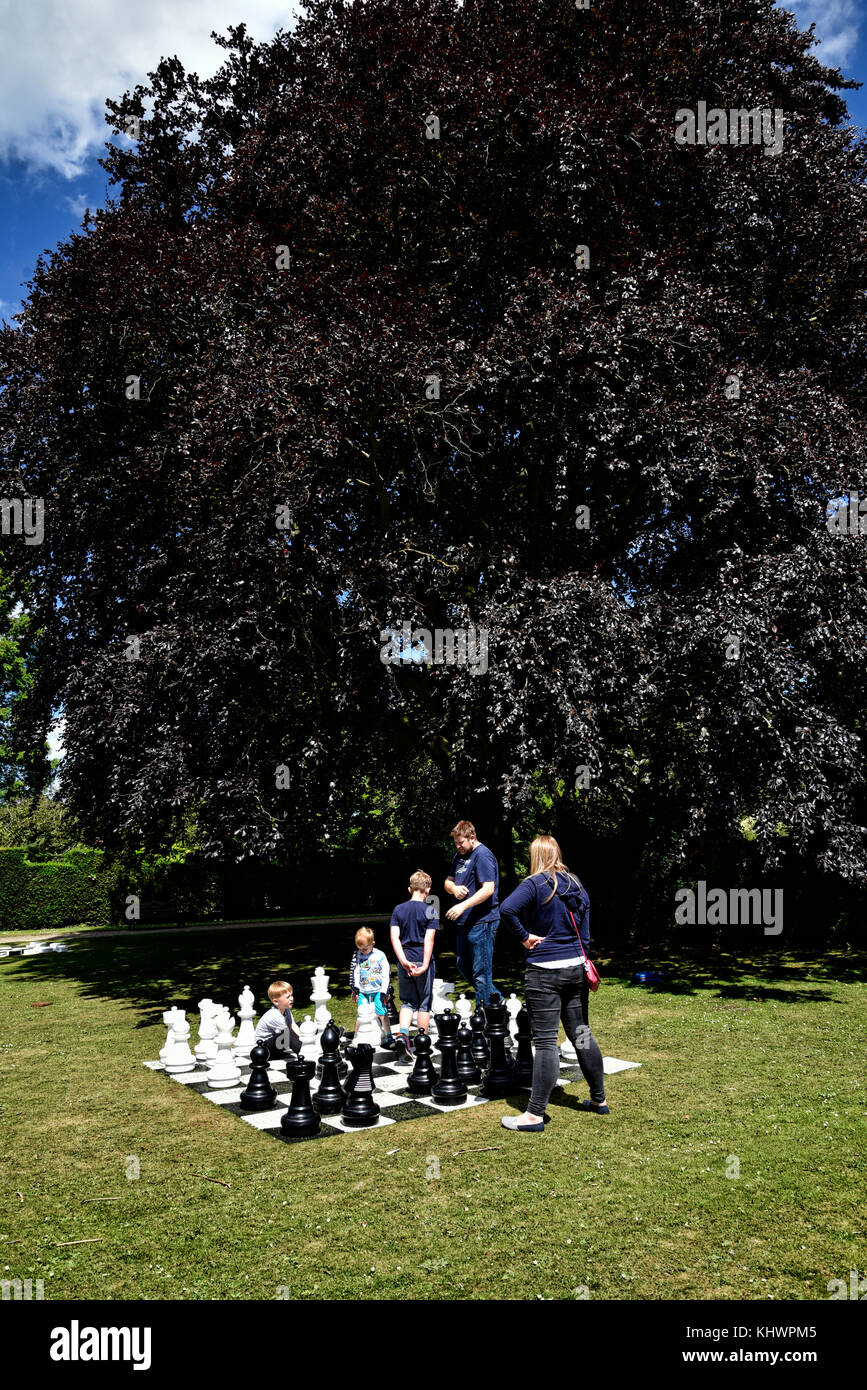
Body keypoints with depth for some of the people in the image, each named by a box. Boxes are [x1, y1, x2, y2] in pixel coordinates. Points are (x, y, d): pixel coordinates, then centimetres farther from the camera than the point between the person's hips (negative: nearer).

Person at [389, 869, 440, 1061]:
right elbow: (429, 939, -14)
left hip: (404, 962, 3)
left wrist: (404, 961, -10)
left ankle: (402, 1035, -9)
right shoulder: (429, 911, -6)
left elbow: (394, 937, -5)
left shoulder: (398, 910, 4)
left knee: (407, 1002, 13)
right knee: (424, 1003, 10)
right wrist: (425, 965, -17)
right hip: (422, 961, -3)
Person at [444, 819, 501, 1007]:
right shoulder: (459, 855, 16)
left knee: (481, 971, -4)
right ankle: (496, 999, 31)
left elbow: (488, 889, -21)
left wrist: (463, 906, -26)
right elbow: (448, 881, 21)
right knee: (464, 966, 18)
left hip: (482, 922, -10)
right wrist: (454, 888, -3)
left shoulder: (483, 855, -13)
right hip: (464, 922, 10)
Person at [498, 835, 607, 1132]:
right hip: (575, 968, 7)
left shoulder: (535, 884, -11)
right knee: (581, 1034, 17)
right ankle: (599, 1099, 29)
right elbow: (584, 934, 13)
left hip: (544, 970, -7)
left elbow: (507, 908, -29)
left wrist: (524, 936, -15)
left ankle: (535, 1115, -1)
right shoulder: (577, 885, 9)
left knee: (545, 1041, -6)